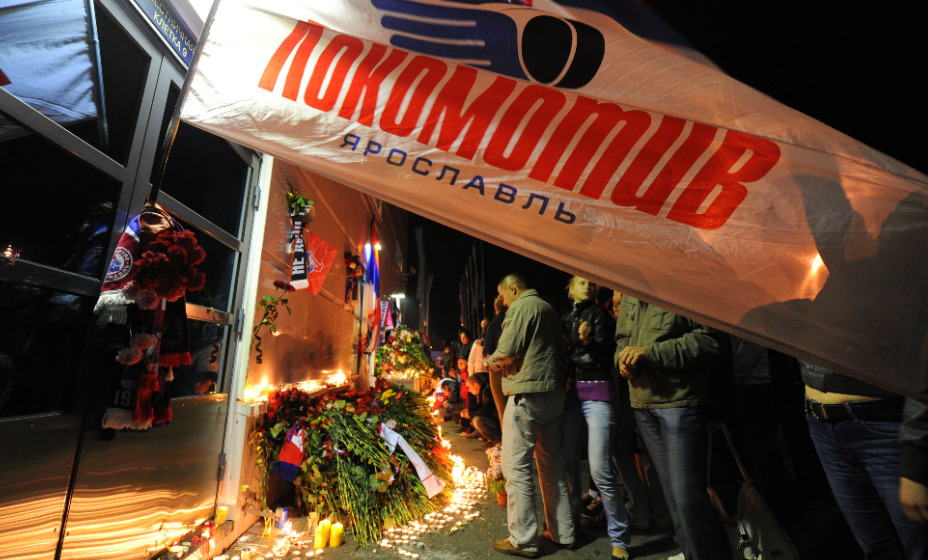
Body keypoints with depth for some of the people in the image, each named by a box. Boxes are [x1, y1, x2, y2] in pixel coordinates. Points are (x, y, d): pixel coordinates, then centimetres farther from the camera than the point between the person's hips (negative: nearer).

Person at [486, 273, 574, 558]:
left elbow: (506, 352, -18)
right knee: (552, 463, 17)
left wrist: (491, 362, 4)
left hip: (528, 394, -9)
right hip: (554, 392, 9)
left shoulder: (522, 307, -10)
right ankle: (562, 532, 27)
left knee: (516, 466, 1)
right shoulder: (548, 308, 16)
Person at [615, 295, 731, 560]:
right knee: (672, 493, 19)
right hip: (642, 403, 7)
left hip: (680, 401, -7)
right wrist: (624, 357, -4)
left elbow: (711, 338, -19)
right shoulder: (631, 296, 12)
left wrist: (649, 353, -22)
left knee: (688, 496, -4)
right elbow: (621, 337, 20)